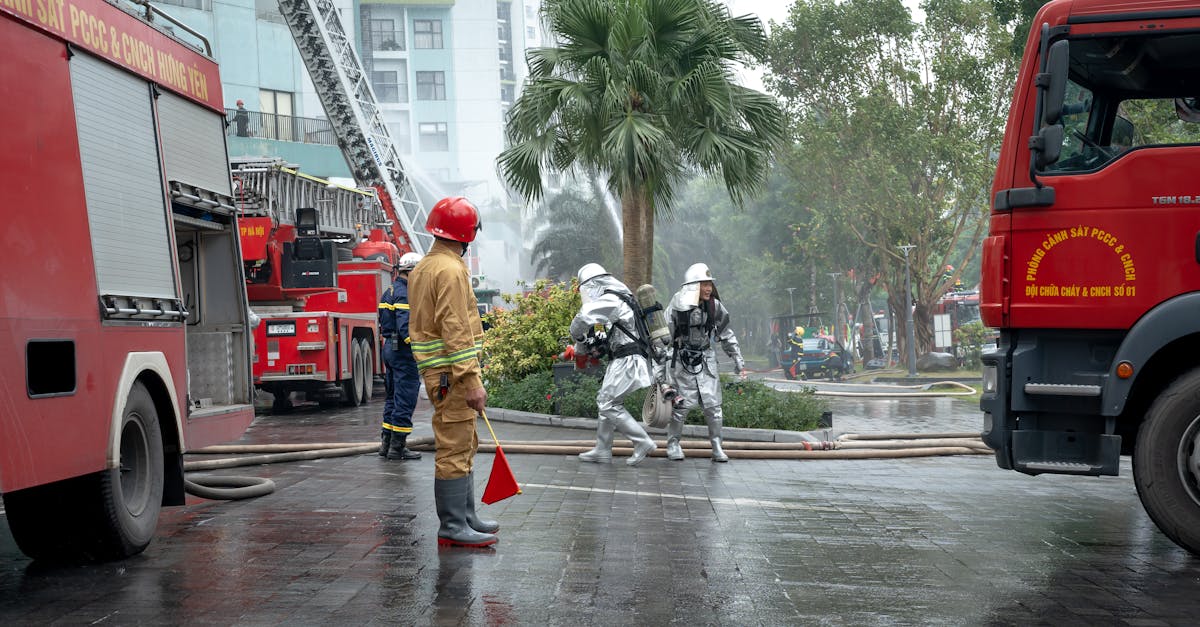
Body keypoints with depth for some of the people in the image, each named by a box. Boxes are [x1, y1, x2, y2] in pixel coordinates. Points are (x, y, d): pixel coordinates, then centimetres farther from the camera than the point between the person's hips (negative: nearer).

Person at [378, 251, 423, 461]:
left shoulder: (390, 292, 17)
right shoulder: (404, 293, -15)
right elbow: (405, 328, -25)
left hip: (389, 348, 11)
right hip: (402, 350, -11)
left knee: (393, 397, 16)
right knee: (405, 399, -5)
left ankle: (387, 444, 20)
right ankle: (397, 447, -3)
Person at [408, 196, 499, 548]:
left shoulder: (423, 268, 17)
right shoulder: (451, 271, -16)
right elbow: (456, 331, -22)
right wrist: (472, 381, -23)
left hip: (436, 370, 11)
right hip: (452, 374, -11)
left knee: (464, 446, 17)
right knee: (454, 450, -6)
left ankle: (465, 516, 25)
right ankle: (452, 527, 0)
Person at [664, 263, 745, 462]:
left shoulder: (714, 306, 0)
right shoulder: (679, 307, -13)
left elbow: (726, 335, 12)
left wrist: (738, 360, 12)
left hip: (706, 360, 4)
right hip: (683, 361, -4)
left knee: (713, 405, 1)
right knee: (681, 404, -2)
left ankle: (716, 446, 12)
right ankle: (673, 443, 16)